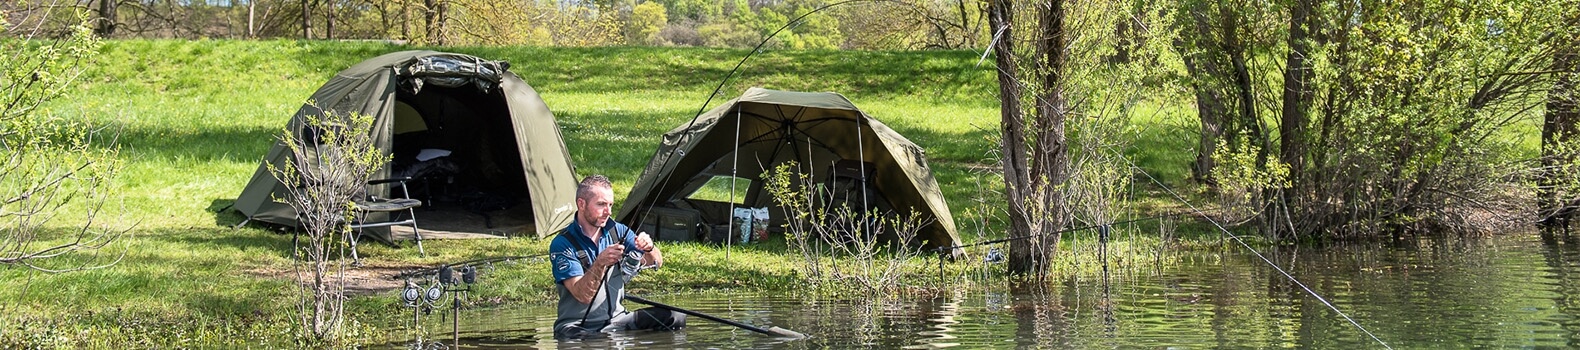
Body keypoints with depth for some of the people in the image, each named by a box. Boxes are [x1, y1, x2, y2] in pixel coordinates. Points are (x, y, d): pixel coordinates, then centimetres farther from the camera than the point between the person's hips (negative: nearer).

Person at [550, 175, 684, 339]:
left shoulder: (617, 231, 6)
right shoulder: (562, 245, -11)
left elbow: (656, 262, 4)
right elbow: (583, 296, -20)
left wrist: (649, 249, -19)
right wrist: (600, 263, -36)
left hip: (617, 319, 5)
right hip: (578, 324, -5)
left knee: (675, 318, -14)